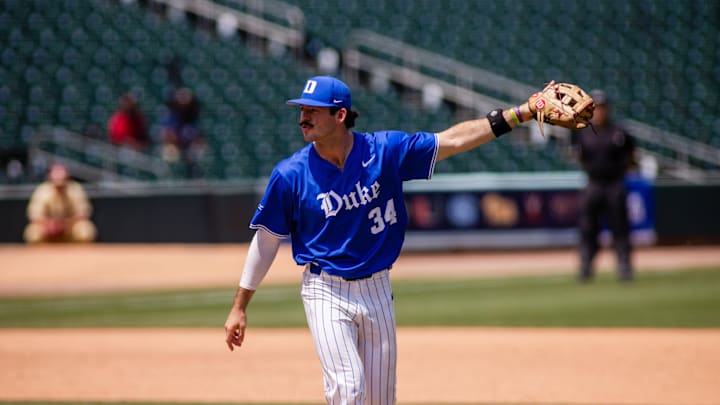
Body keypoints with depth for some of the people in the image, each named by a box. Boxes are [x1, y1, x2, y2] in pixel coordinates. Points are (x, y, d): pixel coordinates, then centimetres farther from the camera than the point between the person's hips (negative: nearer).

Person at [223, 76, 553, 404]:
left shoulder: (384, 151, -5)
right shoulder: (291, 175, -8)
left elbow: (452, 140, -5)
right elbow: (266, 241, 0)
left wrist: (519, 114, -12)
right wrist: (239, 307, 2)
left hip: (376, 291, 3)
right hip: (326, 293, -3)